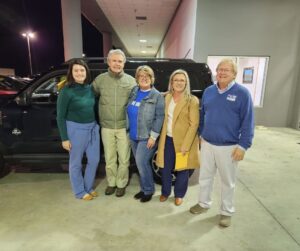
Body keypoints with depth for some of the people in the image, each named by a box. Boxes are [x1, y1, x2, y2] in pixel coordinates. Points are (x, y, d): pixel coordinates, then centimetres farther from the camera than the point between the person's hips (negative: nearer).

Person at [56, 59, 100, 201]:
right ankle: (80, 192, 30)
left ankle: (88, 187, 36)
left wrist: (96, 125, 7)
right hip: (75, 129, -5)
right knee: (76, 163, 10)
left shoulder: (90, 88, 3)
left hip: (93, 128, 6)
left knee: (94, 160, 14)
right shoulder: (66, 91, -12)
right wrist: (64, 138, -11)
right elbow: (60, 116, -9)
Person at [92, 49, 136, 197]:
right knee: (109, 158, 14)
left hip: (124, 127, -1)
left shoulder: (131, 81, -1)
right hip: (106, 127, 1)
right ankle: (111, 183, 35)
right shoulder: (100, 79, 2)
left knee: (123, 159, 10)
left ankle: (121, 184, 31)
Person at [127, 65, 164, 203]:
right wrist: (129, 130, 8)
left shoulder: (157, 96, -8)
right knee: (141, 163, 14)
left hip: (146, 137, -6)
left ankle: (148, 190, 15)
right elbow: (128, 111, 14)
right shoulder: (133, 91, 8)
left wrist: (153, 136, -17)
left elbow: (159, 117, -13)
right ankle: (144, 188, 29)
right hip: (133, 135, 6)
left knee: (141, 163, -6)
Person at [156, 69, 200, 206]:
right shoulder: (167, 97, 5)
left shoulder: (192, 100, -10)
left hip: (183, 141, -4)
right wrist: (162, 137, 4)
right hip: (167, 139, 4)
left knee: (182, 170, 12)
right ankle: (165, 192, 36)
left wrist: (185, 145, -17)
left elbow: (194, 124, -13)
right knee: (165, 168, 13)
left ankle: (179, 195, 34)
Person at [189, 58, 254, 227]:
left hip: (229, 147, -4)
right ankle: (204, 203, 38)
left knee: (228, 181, 13)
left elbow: (248, 122, -9)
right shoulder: (208, 91, 5)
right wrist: (201, 135, 14)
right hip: (207, 144, 4)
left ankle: (227, 212, 33)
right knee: (205, 177, 17)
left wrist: (243, 146, -12)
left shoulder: (242, 93, -9)